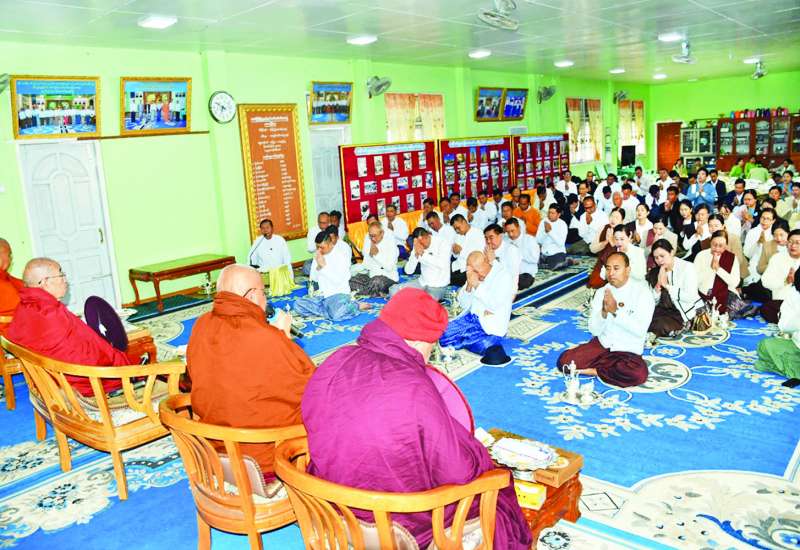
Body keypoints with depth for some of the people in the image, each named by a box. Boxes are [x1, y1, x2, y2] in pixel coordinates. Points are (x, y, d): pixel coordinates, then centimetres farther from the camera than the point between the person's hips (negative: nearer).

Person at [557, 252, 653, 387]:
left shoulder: (642, 292, -9)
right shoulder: (601, 292, 1)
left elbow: (640, 330, -19)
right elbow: (594, 330, -3)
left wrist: (616, 311, -27)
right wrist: (604, 312, -22)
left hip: (628, 351, -2)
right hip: (601, 344, 2)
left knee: (638, 374, -35)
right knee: (564, 361, -18)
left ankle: (595, 371, -12)